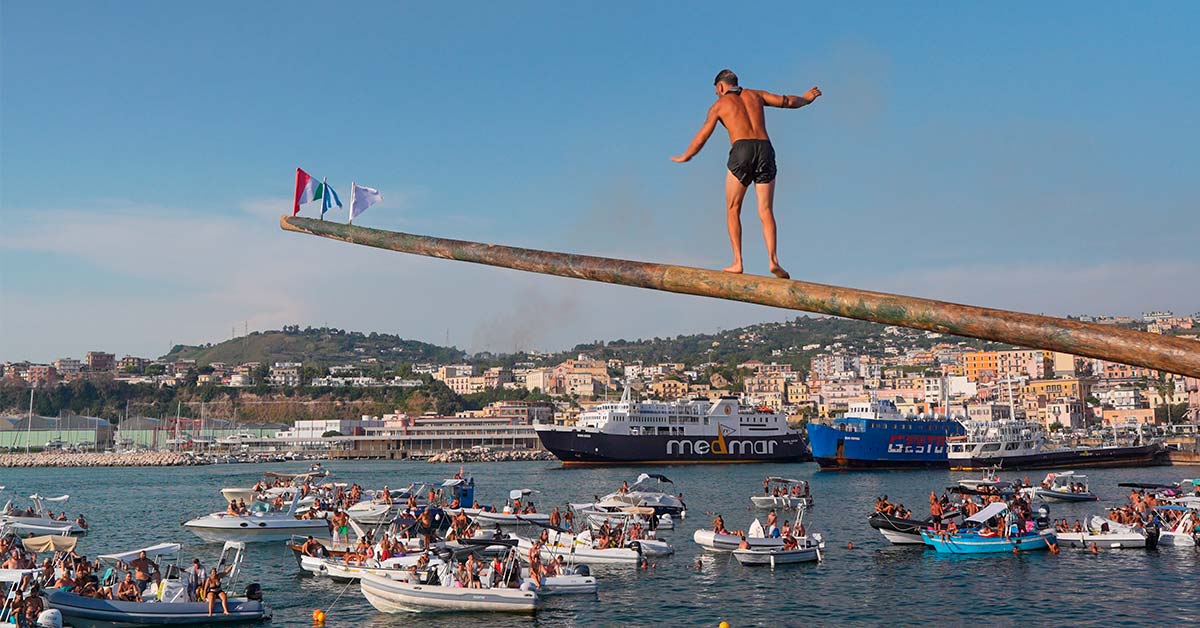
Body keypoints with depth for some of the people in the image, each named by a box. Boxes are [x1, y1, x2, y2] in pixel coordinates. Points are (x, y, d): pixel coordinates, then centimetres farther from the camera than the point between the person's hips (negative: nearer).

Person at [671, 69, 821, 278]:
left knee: (732, 210, 8)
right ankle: (773, 259, -19)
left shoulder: (719, 105, 16)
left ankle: (737, 262, -3)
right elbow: (788, 101, 30)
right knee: (765, 211, 0)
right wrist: (806, 98, 52)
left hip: (742, 151, -3)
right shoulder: (755, 95, 25)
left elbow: (701, 138, 20)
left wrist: (684, 157, 37)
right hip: (765, 149, 3)